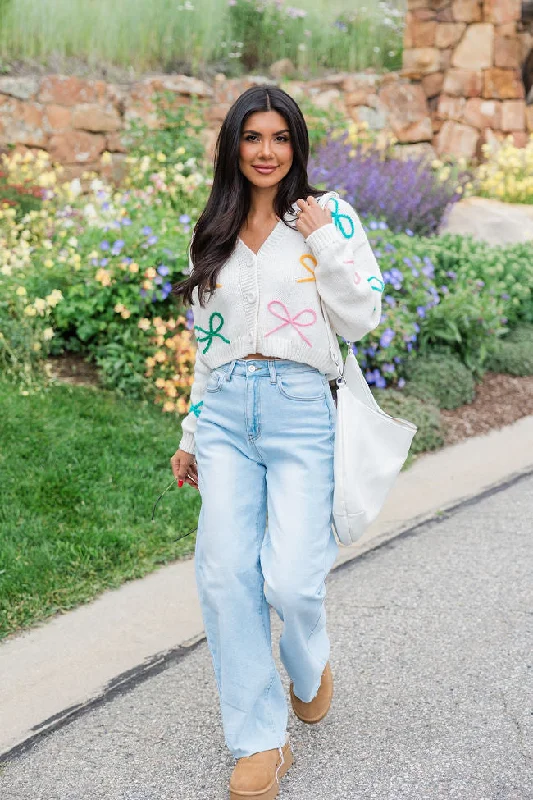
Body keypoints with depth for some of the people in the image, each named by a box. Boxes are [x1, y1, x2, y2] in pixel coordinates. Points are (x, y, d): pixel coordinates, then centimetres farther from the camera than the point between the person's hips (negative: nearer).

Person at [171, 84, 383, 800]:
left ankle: (309, 669, 25)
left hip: (299, 410, -4)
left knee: (291, 579, -12)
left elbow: (362, 320, -3)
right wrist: (192, 433, 19)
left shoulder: (329, 215, 3)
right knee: (226, 575, -4)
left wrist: (325, 241, -10)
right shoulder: (215, 232, 15)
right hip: (226, 411, 4)